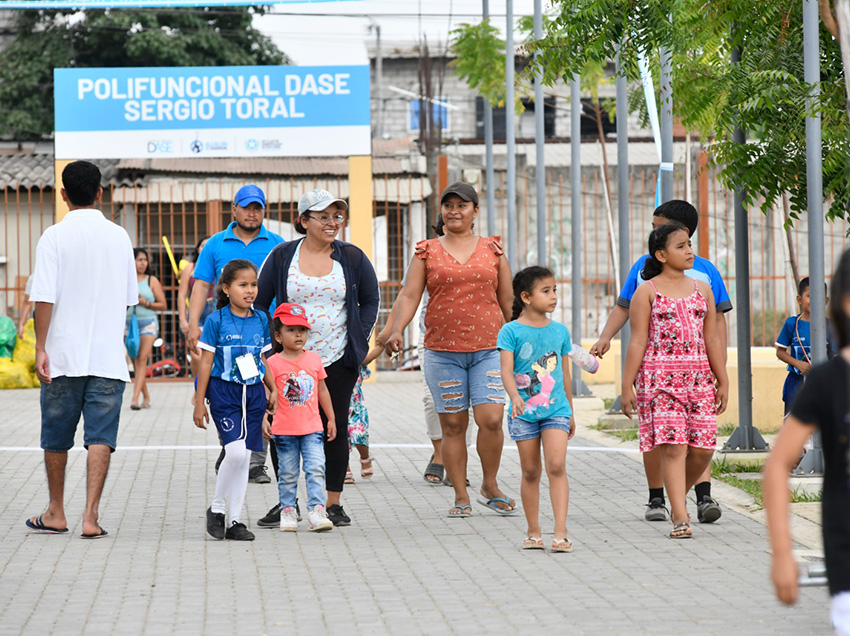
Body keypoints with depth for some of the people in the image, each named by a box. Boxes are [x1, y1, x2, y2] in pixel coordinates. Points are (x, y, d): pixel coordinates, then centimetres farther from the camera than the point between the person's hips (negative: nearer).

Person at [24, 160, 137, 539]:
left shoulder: (54, 237, -6)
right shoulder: (119, 237, 4)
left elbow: (44, 298, -12)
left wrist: (40, 348, -8)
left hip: (62, 355, -1)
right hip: (108, 356, 1)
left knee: (57, 437, 12)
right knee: (100, 437, -1)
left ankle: (55, 514, 23)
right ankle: (91, 516, -11)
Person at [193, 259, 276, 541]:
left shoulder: (260, 320, 8)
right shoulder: (216, 321, -6)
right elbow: (206, 362, -4)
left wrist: (273, 390, 12)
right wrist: (199, 401, -5)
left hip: (253, 392, 5)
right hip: (224, 392, -5)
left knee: (244, 457, 5)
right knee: (236, 451, -17)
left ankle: (235, 520, 10)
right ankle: (216, 507, 2)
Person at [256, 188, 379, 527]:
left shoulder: (352, 257, 4)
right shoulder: (282, 257, 1)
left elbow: (370, 300, 13)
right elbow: (259, 302, 7)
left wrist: (360, 338, 3)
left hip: (339, 359, 0)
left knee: (335, 428, 2)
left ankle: (334, 503, 11)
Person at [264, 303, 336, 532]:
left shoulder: (314, 359, 5)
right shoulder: (273, 363, -5)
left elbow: (322, 390, 14)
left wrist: (331, 418, 16)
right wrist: (264, 420, -16)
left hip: (312, 428, 2)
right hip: (284, 430, -2)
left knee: (316, 469, -8)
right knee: (287, 474, 7)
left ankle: (316, 511, -7)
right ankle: (287, 511, 17)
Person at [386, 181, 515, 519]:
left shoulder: (492, 250, 10)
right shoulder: (427, 251, 7)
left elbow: (508, 301, 14)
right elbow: (409, 295, -1)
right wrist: (397, 330, -16)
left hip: (489, 349, 0)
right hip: (442, 351, 0)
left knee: (491, 419, -12)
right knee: (453, 425, 2)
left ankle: (490, 487, 9)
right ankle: (461, 497, 12)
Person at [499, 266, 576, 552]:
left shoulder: (560, 331, 8)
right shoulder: (511, 331, -3)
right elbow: (506, 370, -13)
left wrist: (570, 413, 20)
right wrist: (515, 397, -31)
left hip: (555, 410, 2)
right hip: (524, 412, -1)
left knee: (556, 466, -13)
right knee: (530, 472, 6)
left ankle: (561, 533, -15)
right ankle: (533, 531, 18)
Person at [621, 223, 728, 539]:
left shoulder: (702, 289, 13)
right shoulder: (647, 291, 1)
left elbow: (712, 340, 14)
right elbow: (638, 341, -1)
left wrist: (723, 381, 11)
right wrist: (627, 385, -5)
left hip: (698, 376, 4)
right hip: (660, 376, -4)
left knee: (703, 448, -1)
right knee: (673, 446, -11)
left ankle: (678, 495, 25)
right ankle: (680, 518, -10)